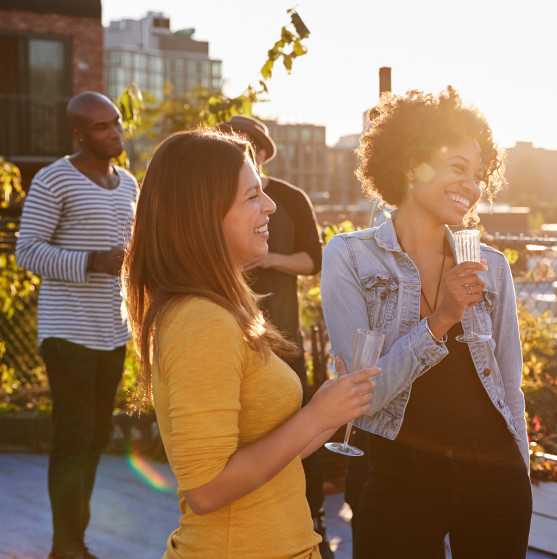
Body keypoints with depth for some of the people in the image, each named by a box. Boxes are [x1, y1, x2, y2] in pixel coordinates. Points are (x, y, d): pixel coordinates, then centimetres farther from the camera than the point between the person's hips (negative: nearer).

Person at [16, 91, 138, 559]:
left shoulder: (128, 183, 13)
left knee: (98, 434, 11)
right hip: (70, 332, -7)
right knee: (74, 437, -6)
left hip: (113, 332, 7)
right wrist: (91, 262, -23)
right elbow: (27, 250, -12)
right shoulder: (54, 180, -9)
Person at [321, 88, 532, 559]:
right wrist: (439, 320, -23)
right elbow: (365, 392, -12)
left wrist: (518, 476, 13)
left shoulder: (492, 265, 3)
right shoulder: (351, 256, -7)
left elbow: (509, 385, 10)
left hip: (494, 475, 3)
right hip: (400, 479, -3)